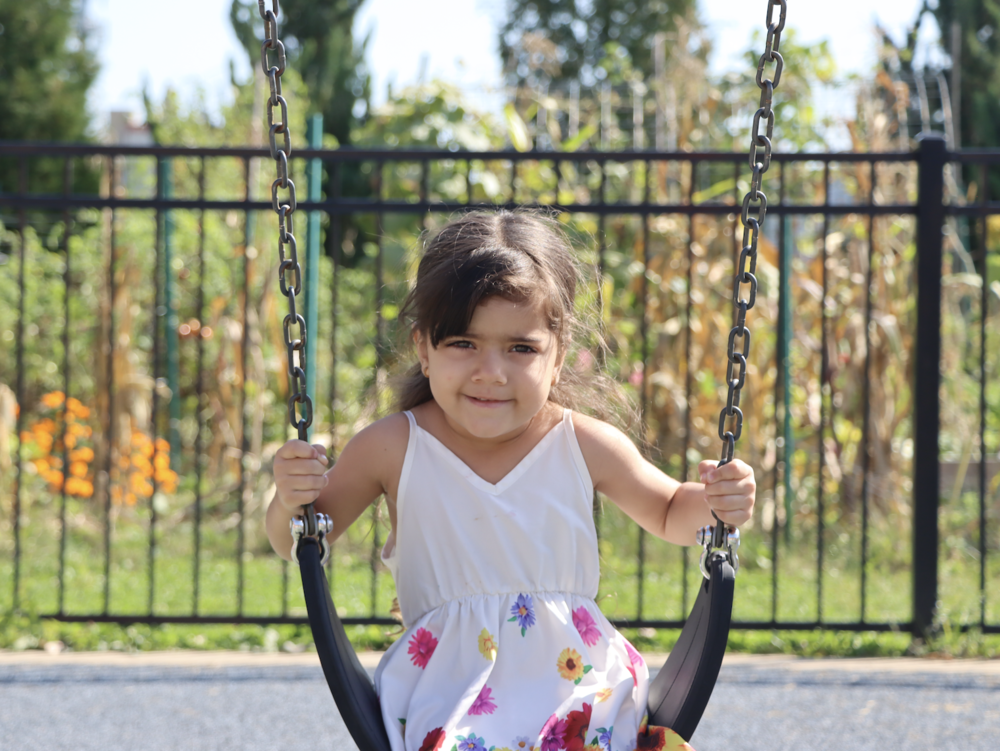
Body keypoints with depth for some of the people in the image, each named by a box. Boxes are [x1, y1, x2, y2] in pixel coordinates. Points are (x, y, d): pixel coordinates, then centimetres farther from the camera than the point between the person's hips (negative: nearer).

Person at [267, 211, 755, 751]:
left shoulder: (585, 447, 0)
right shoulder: (393, 449, -3)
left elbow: (668, 515, 19)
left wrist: (711, 504, -3)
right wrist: (290, 502, -13)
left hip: (576, 680, 2)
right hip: (447, 692, -2)